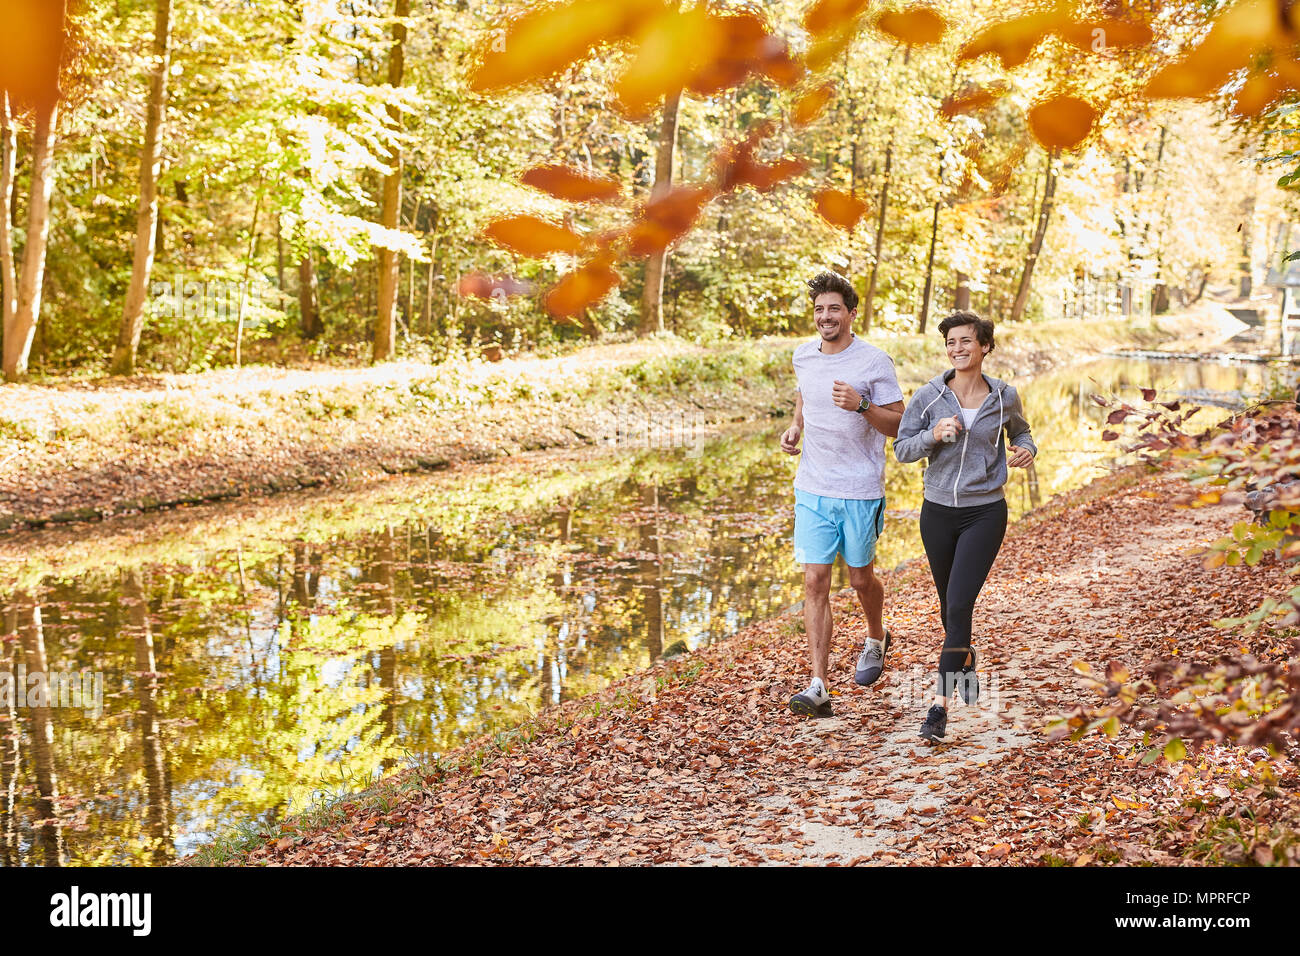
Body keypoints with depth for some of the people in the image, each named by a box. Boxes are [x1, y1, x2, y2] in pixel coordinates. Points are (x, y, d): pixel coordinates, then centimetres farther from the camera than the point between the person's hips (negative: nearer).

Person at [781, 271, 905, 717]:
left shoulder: (875, 362, -9)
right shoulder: (803, 356, 5)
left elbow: (899, 425, -7)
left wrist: (861, 406, -24)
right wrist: (795, 427, 7)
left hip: (860, 491, -3)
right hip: (812, 490, 3)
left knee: (860, 578, 13)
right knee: (815, 582, -5)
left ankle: (876, 639, 45)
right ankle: (818, 687, -4)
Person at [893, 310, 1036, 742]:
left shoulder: (1004, 397, -2)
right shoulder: (927, 397, -5)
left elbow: (1020, 431, 18)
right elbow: (902, 448, -1)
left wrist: (1027, 450, -3)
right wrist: (933, 435, -20)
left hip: (985, 513, -2)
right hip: (938, 511, 2)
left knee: (959, 604, -13)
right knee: (949, 604, 18)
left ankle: (940, 705, -9)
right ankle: (964, 658, 50)